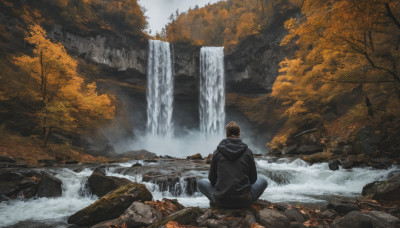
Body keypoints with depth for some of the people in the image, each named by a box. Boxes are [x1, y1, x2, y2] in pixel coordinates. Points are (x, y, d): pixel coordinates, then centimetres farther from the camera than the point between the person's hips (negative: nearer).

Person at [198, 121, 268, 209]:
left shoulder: (217, 152, -2)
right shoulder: (248, 151, -2)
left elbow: (212, 178, 7)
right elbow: (253, 178, 7)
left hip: (221, 201, 0)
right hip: (243, 201, 0)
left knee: (201, 182, 26)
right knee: (263, 181, 25)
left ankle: (215, 201, 5)